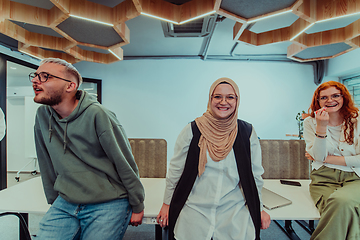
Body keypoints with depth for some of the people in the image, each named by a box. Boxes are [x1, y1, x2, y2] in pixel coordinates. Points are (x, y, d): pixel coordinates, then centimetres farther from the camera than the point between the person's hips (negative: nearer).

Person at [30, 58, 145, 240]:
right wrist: (54, 201, 17)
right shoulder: (42, 116, -1)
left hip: (108, 206, -5)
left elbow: (126, 164, -14)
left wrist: (137, 207, -6)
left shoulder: (97, 115, -20)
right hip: (65, 204, 5)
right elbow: (47, 164, 10)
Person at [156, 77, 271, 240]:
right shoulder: (192, 130, -10)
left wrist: (259, 208, 11)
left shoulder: (247, 133, -5)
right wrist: (167, 204, 5)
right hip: (193, 212, 0)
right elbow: (175, 170, -1)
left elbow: (255, 175, 6)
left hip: (235, 213, 1)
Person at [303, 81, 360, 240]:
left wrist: (327, 158, -7)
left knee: (342, 200, -34)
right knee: (346, 210, -32)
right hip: (324, 179, 0)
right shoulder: (310, 122, 5)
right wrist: (321, 126, -16)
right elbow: (319, 156, -5)